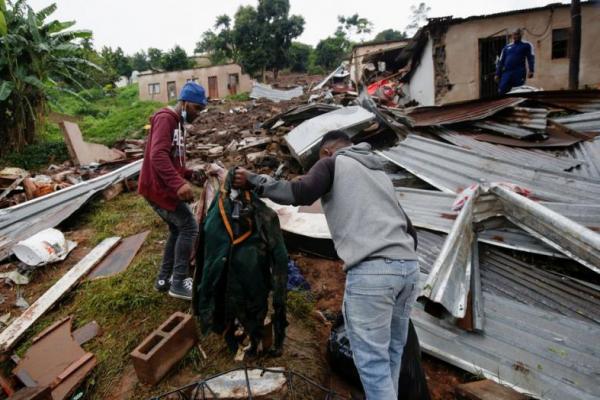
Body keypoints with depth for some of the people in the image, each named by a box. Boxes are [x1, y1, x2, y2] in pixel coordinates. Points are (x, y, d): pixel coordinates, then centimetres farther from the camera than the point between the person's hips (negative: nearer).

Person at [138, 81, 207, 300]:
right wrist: (178, 183, -41)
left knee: (177, 229, 14)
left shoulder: (178, 123, 18)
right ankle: (179, 283, 0)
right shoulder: (165, 118, -14)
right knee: (189, 227, -8)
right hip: (158, 187, -10)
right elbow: (158, 156, -30)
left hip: (165, 186, 10)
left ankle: (164, 279, 23)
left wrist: (190, 174, 6)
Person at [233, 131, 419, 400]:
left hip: (371, 270, -8)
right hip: (409, 266, 8)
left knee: (373, 359, 1)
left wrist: (254, 181, 0)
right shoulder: (379, 173, 29)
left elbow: (301, 194, -12)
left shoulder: (332, 163, 8)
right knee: (391, 352, 18)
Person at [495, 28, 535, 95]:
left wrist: (531, 71, -15)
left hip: (519, 73, -3)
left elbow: (531, 58, -1)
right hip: (506, 73, 3)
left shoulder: (526, 45, 9)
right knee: (501, 92, -7)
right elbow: (501, 61, 21)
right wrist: (497, 74, 12)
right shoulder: (507, 47, 20)